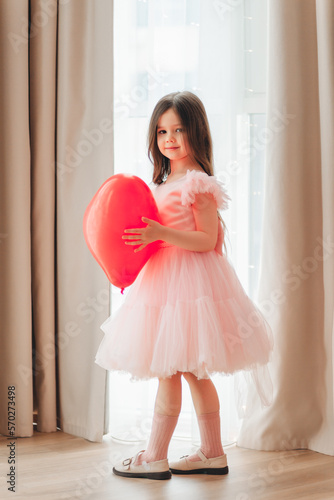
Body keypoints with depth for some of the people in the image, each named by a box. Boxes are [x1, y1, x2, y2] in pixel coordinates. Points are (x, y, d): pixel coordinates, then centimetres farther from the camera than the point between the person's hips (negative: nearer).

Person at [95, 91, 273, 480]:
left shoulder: (199, 183, -12)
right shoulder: (163, 182, 15)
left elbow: (207, 240, -17)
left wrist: (160, 233, -25)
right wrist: (140, 237, 7)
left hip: (190, 280, -9)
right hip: (164, 280, 9)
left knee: (168, 370, -4)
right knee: (193, 371, 12)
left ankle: (154, 458, 5)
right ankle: (212, 454, 20)